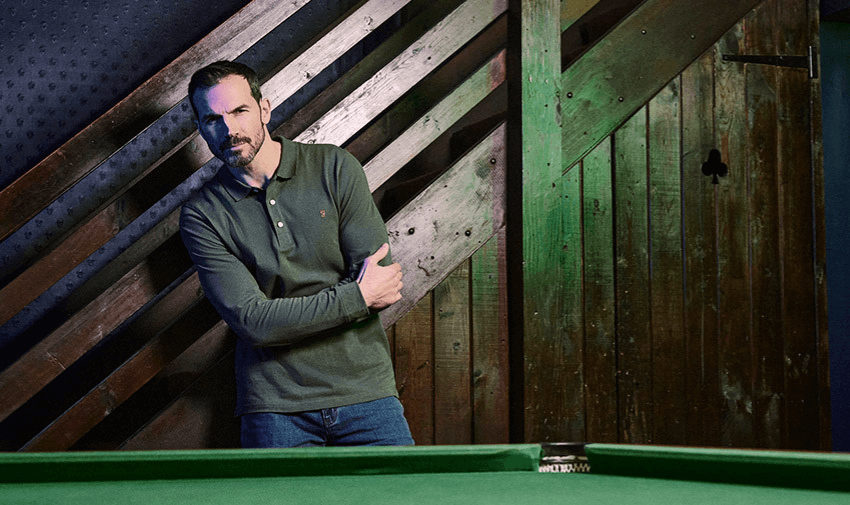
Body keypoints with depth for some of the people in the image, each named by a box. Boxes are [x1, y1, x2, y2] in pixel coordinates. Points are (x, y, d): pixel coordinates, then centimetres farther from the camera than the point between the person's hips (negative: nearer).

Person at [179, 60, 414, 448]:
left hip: (363, 389, 1)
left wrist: (287, 316, -9)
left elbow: (383, 284, -5)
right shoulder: (201, 216, 0)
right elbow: (252, 322, -11)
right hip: (275, 405, -1)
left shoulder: (334, 168, 2)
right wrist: (356, 296, -12)